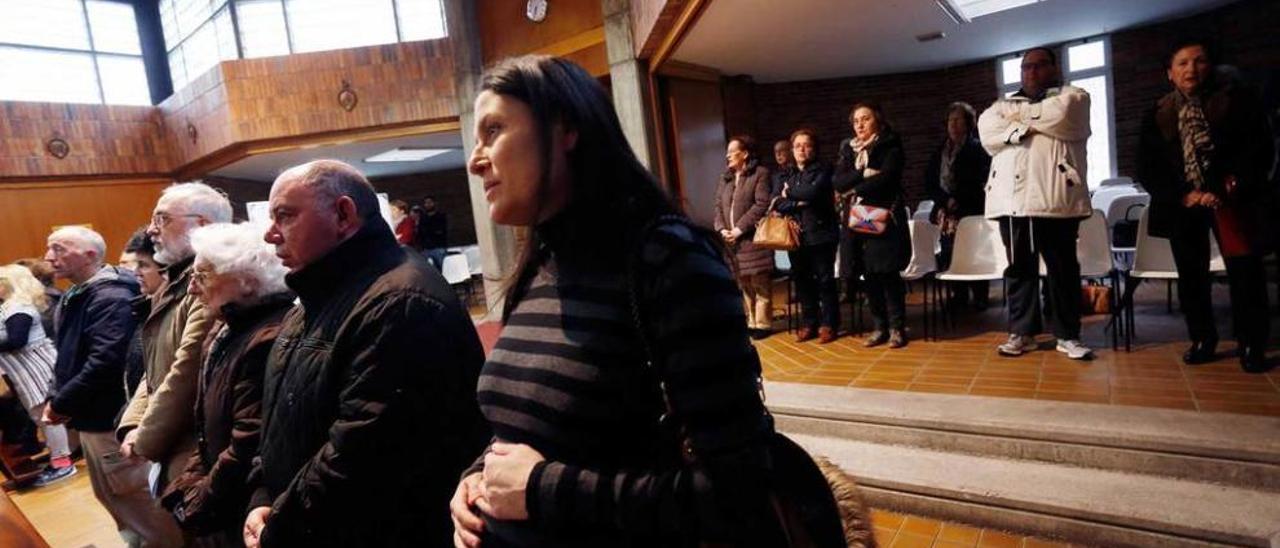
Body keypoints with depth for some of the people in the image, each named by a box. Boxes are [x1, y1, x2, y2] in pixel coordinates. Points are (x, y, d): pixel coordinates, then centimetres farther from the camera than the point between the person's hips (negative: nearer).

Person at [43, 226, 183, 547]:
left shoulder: (111, 296, -20)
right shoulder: (74, 297, 10)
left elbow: (104, 363, -28)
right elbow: (66, 355, 16)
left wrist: (60, 404, -16)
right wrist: (54, 397, 2)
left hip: (111, 420, -10)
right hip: (91, 418, 10)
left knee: (141, 506, 2)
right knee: (113, 499, 23)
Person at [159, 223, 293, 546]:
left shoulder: (267, 340, -25)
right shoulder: (226, 330, 8)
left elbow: (249, 447, -26)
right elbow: (210, 429, 14)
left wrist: (197, 506, -12)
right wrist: (188, 485, 4)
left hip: (244, 520, -9)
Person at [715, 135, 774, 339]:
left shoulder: (760, 173, -3)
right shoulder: (726, 177, 18)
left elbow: (762, 205, -14)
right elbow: (718, 205, 13)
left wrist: (739, 229, -16)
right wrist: (722, 229, -4)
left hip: (753, 239, -6)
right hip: (732, 241, 7)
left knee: (759, 283, -1)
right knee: (743, 284, 11)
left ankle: (762, 324, 8)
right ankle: (750, 322, 21)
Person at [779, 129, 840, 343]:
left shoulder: (823, 170, -1)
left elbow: (813, 192, -20)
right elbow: (779, 204, 3)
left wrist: (789, 192, -5)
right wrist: (799, 203, -13)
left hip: (820, 234, -5)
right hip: (796, 235, 5)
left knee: (825, 281, 1)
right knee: (802, 281, 9)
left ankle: (828, 325, 11)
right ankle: (809, 324, 19)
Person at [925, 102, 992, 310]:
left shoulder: (978, 149, 2)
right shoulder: (940, 151, 16)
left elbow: (981, 183, -6)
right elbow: (929, 183, 9)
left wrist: (958, 201, -13)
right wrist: (946, 200, -6)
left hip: (971, 213, -4)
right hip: (946, 214, 4)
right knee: (949, 254, -1)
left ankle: (980, 298, 4)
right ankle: (958, 297, 8)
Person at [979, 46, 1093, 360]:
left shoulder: (1073, 97, 13)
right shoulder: (1002, 105, 22)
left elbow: (1059, 116, -10)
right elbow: (988, 133, 1)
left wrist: (1021, 115, 3)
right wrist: (1025, 128, -10)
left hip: (1054, 197, -3)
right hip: (1011, 199, 3)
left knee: (1062, 267, 1)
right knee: (1019, 267, 6)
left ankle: (1067, 335, 11)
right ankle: (1022, 332, 14)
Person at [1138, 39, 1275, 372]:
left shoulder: (1237, 99, 3)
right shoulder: (1158, 115, 7)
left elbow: (1260, 148, -1)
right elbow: (1148, 169, 1)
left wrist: (1238, 185, -16)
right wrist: (1185, 194, -12)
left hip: (1230, 198, -2)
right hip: (1184, 204, 2)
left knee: (1245, 271, -4)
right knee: (1191, 274, 7)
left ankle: (1252, 344, 8)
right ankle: (1202, 338, 18)